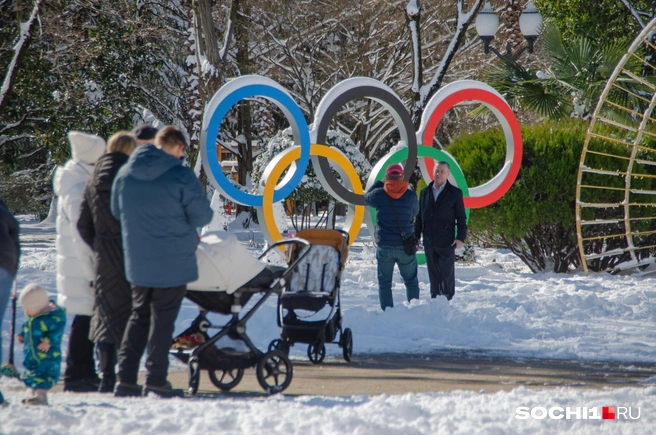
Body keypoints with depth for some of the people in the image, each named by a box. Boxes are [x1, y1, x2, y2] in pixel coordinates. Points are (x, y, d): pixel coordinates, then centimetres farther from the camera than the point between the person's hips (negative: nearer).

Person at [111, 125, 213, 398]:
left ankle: (125, 379, 8)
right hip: (172, 262, -5)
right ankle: (156, 381, 3)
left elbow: (116, 211, 14)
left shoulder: (125, 174, 2)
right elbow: (202, 216, -10)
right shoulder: (181, 176, -15)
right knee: (162, 320, 3)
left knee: (139, 316, 14)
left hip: (137, 261, 5)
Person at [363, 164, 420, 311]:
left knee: (384, 283, 8)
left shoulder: (379, 194, -8)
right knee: (411, 282, 13)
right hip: (405, 246, 0)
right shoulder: (410, 195, -9)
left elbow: (366, 198, 13)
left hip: (384, 246, 0)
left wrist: (379, 183, 22)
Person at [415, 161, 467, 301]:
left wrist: (461, 237, -9)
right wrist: (416, 236, 10)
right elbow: (419, 217, 16)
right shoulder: (425, 192, 13)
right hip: (429, 242, 4)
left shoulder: (455, 193, 2)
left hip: (447, 242, -4)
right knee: (434, 275, 8)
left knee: (447, 274, -2)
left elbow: (461, 217, 1)